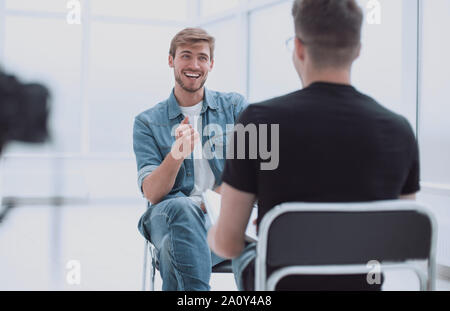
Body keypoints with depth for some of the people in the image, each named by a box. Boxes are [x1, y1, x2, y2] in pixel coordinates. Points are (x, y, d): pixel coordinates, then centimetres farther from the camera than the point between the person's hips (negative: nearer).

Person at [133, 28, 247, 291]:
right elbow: (152, 193, -2)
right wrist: (176, 154, -21)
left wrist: (220, 196, -16)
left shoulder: (235, 106, 14)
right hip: (168, 217, 0)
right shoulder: (148, 123, 11)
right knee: (180, 207, -37)